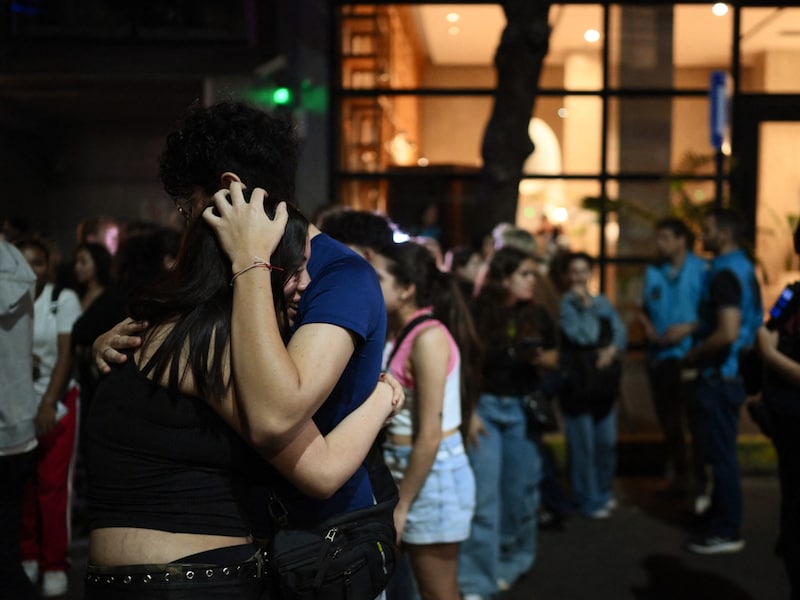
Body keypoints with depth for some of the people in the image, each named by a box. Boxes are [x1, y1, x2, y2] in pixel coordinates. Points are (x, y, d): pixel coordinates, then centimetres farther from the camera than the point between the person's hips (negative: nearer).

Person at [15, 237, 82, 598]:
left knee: (53, 483, -3)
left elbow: (66, 354, -10)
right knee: (22, 481, 2)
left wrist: (48, 403, -17)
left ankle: (54, 565, 6)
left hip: (57, 400, -2)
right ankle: (28, 555, 17)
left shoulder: (63, 299, -4)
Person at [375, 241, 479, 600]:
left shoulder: (428, 337, -19)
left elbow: (430, 436, -20)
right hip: (408, 468, 8)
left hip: (433, 474, -8)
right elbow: (396, 418, 7)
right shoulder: (400, 333, 7)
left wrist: (401, 505, -15)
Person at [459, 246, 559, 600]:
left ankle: (511, 563, 34)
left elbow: (553, 358, 13)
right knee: (484, 494, -4)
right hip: (485, 406, -4)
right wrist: (468, 412, -14)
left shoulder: (537, 316, 2)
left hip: (524, 409, 4)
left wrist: (541, 359, -10)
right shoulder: (479, 313, -11)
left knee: (521, 489, 13)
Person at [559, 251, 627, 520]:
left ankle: (603, 491, 32)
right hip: (577, 383, -6)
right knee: (583, 444, -1)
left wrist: (612, 350, -11)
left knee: (607, 442, 13)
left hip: (604, 383, 6)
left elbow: (620, 332, 7)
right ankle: (589, 500, 12)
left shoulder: (602, 302, 12)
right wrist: (586, 305, -11)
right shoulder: (564, 304, -6)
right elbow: (583, 335, -16)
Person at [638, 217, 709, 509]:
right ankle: (677, 477, 29)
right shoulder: (653, 272, 9)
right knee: (668, 422, 15)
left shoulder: (702, 270, -7)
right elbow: (644, 309, 17)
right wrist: (648, 327, -2)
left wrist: (689, 327, -19)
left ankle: (699, 485, 3)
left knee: (695, 422, -5)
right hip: (660, 356, 6)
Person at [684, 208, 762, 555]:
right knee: (721, 450, 19)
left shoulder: (725, 274, -20)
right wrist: (697, 331, 17)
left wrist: (695, 354, -14)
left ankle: (726, 532, 7)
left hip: (721, 376, -10)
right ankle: (720, 514, 31)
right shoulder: (742, 267, 12)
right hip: (729, 372, 10)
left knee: (721, 453, -2)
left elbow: (728, 333, -29)